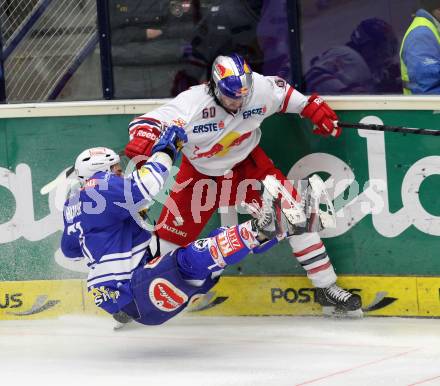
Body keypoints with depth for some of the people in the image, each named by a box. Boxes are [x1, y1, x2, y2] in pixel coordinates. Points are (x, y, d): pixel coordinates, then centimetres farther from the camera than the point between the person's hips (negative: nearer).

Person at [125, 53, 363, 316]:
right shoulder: (193, 103, -33)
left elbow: (282, 91, 2)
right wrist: (143, 139, -59)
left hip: (247, 163, 2)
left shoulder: (260, 89, -22)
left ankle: (327, 288, 5)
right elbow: (151, 121, -38)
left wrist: (313, 108, -3)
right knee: (171, 233, -3)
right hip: (201, 173, -2)